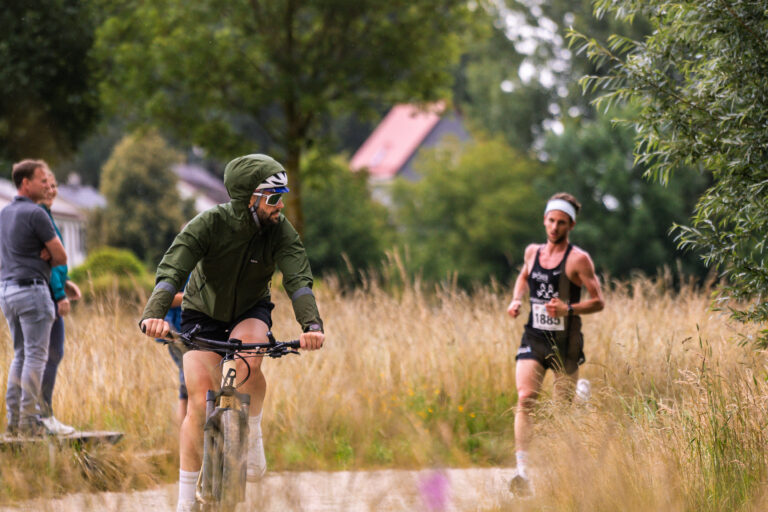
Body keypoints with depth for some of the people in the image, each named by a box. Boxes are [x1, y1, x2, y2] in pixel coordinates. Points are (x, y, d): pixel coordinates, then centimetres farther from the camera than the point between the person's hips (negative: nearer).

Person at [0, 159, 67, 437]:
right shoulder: (35, 214, -13)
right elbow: (61, 257, -10)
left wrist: (42, 254, 2)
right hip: (32, 289, -8)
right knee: (36, 355, -5)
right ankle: (29, 421, -7)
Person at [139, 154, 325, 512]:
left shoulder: (280, 230, -21)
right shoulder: (210, 224, -27)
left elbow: (298, 279, -32)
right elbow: (171, 270, -37)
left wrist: (311, 324, -52)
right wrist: (154, 315, -56)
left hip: (251, 312, 1)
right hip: (203, 315, -1)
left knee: (248, 360, -34)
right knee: (200, 403, -13)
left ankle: (252, 435, -8)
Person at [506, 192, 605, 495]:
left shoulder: (578, 259, -6)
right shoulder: (532, 252, 10)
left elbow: (598, 302, -6)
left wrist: (569, 309, -23)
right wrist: (516, 300, 12)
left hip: (565, 343, -3)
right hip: (534, 338, 3)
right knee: (525, 399, -17)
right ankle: (522, 470, -26)